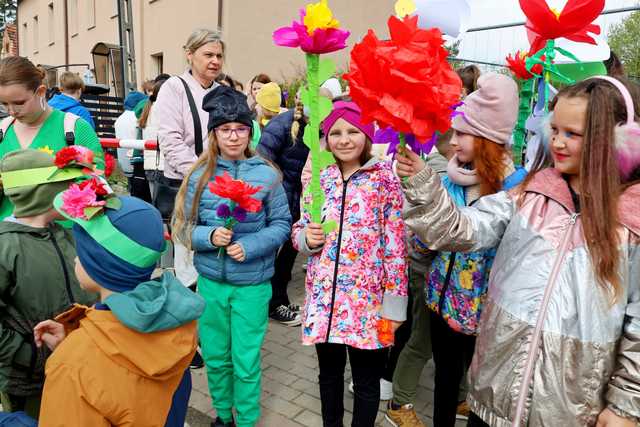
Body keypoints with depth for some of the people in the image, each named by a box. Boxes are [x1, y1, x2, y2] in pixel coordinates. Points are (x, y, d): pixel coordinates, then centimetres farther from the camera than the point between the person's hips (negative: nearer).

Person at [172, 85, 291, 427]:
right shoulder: (200, 175, -2)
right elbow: (184, 228, 1)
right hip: (210, 281, 2)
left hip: (252, 283, -2)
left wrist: (250, 246, -17)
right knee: (215, 358, 17)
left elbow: (281, 224, -3)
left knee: (246, 363, 7)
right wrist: (210, 236, -18)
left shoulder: (267, 175, -6)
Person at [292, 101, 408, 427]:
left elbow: (395, 244, -7)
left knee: (366, 381, 12)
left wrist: (394, 302, -9)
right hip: (324, 295, 4)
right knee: (329, 372, 21)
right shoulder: (319, 178, 4)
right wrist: (306, 237, -12)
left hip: (367, 298, -3)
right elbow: (299, 231, 12)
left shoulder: (384, 178, -6)